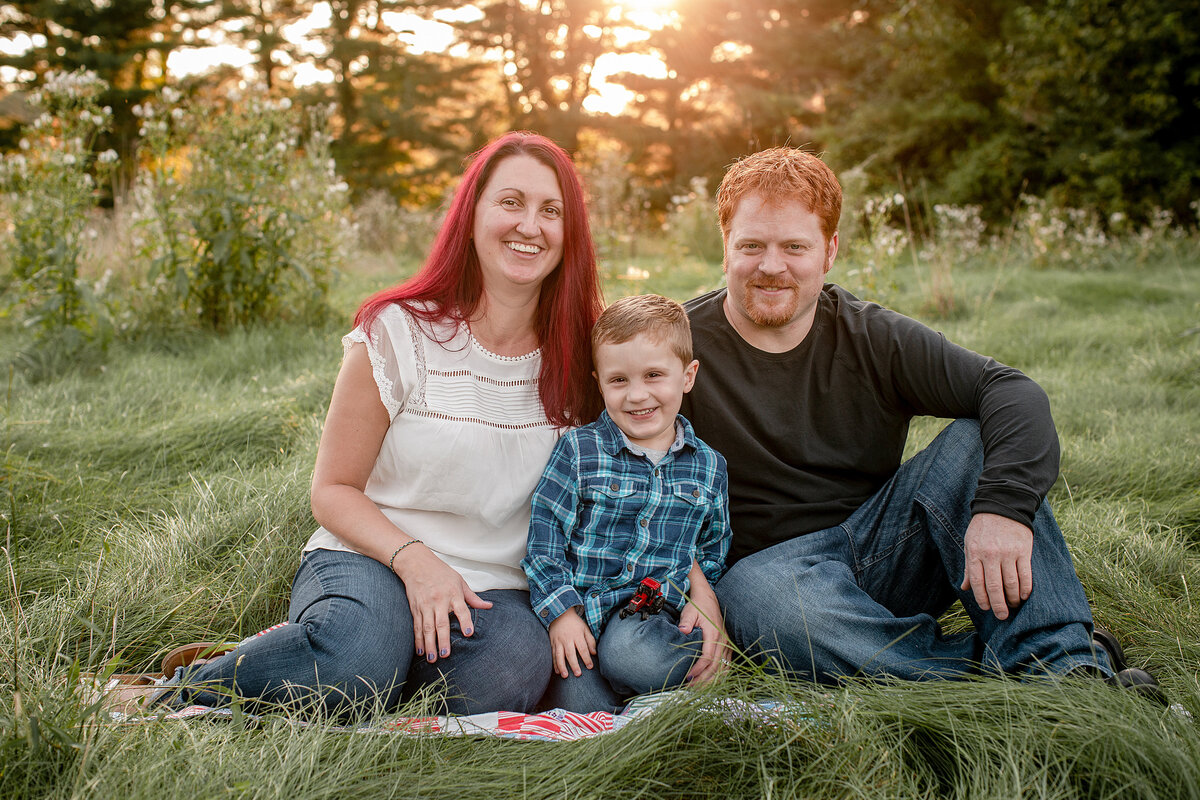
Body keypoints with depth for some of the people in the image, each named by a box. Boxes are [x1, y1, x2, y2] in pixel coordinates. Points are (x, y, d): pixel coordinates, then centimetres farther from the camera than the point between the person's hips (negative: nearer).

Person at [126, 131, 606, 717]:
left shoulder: (575, 357, 3)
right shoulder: (397, 332, -6)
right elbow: (333, 490, -2)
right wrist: (413, 558, -19)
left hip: (495, 585, 3)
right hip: (368, 558, -3)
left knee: (506, 679, -32)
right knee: (356, 659, -37)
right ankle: (187, 693, -9)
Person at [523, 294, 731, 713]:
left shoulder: (708, 466, 10)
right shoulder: (578, 450, 0)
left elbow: (711, 549, 21)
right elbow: (542, 540, -2)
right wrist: (561, 612, -11)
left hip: (658, 608, 3)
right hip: (580, 606, -2)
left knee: (629, 653, -32)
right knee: (580, 705, -28)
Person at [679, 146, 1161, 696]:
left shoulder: (871, 338, -1)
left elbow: (1014, 392, -11)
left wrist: (1003, 507, -29)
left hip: (881, 544, 3)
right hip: (767, 563, -2)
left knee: (976, 442, -19)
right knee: (786, 610, -38)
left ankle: (1065, 663, -25)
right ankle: (999, 670, -25)